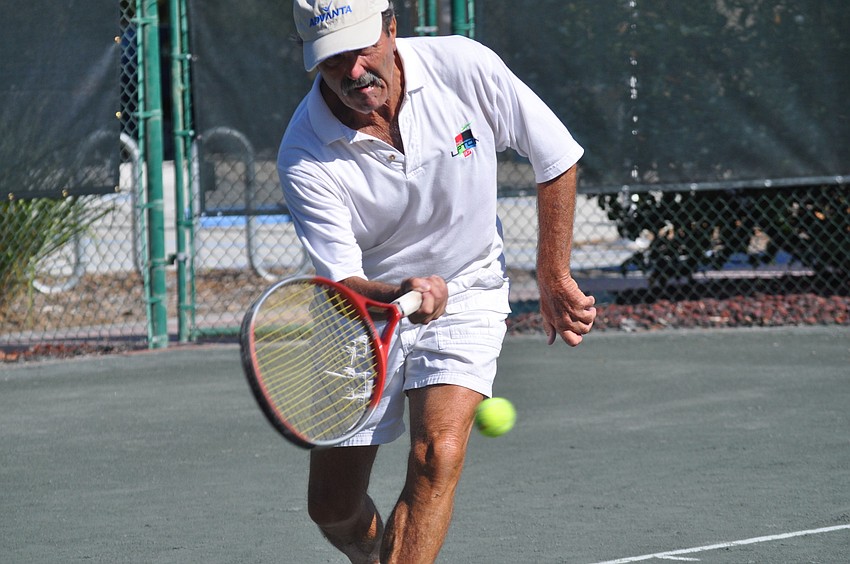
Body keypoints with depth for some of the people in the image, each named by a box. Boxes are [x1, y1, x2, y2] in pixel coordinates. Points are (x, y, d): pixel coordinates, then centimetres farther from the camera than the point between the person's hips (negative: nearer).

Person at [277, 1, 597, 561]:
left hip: (468, 291, 0)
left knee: (438, 455, -25)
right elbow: (342, 280, -25)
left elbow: (556, 156, -4)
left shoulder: (465, 66, -20)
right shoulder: (304, 157, -23)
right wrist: (398, 297, -48)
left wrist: (555, 278, 0)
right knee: (332, 507, 5)